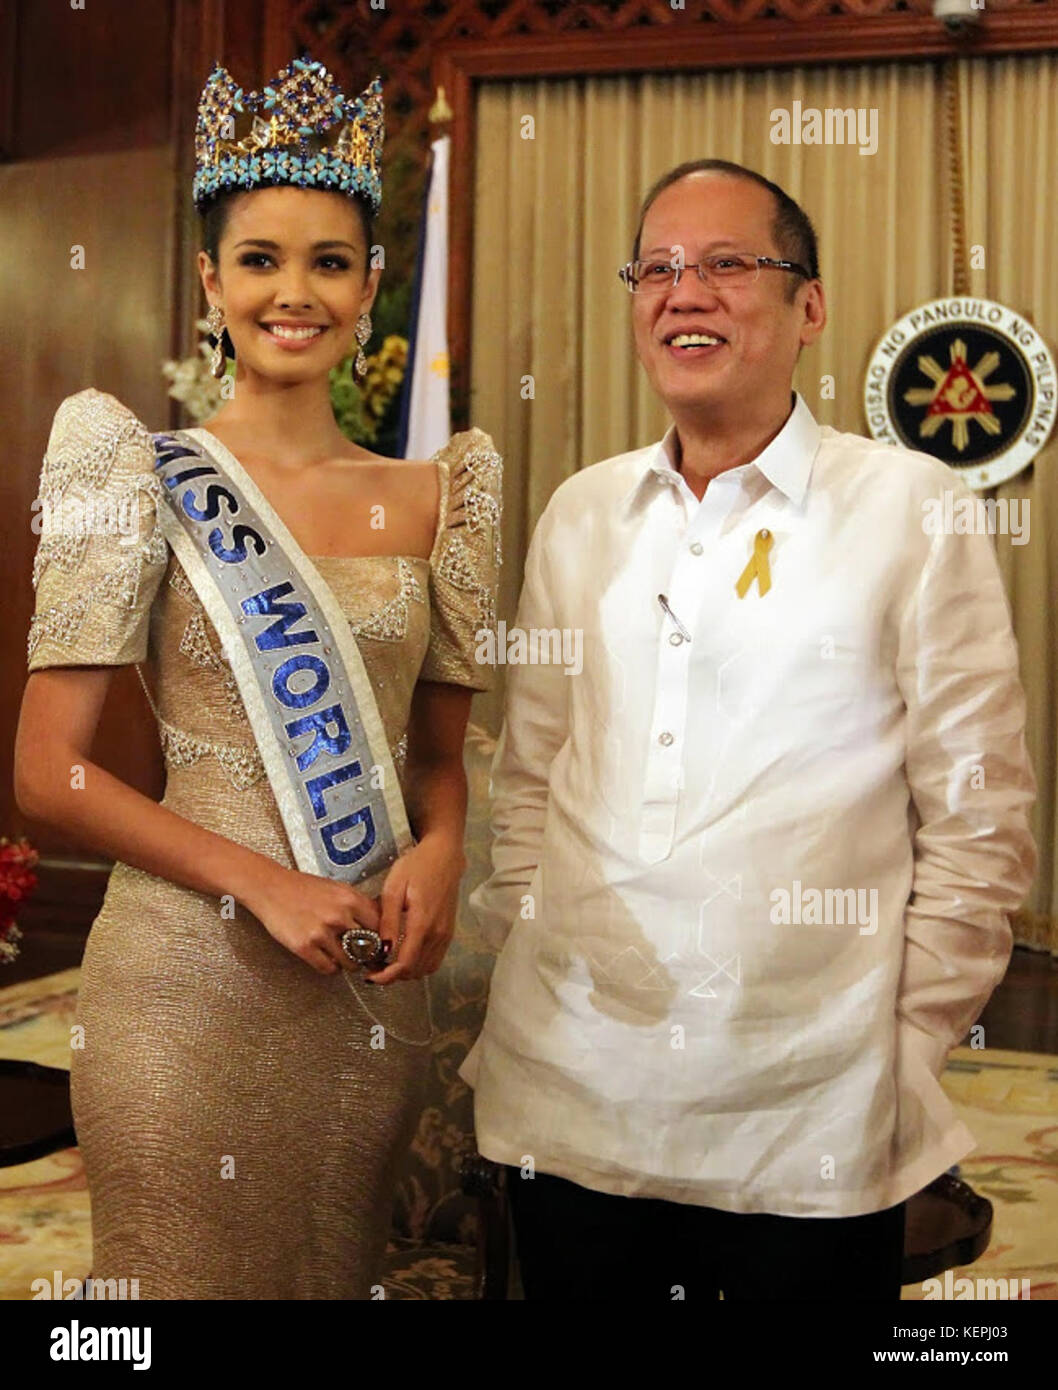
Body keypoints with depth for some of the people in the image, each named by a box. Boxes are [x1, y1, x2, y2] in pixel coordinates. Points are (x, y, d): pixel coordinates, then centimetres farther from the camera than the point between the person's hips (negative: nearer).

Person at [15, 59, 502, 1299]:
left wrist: (440, 852, -7)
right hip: (189, 977, -3)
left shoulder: (427, 497, 6)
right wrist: (263, 883, -15)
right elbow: (50, 773, -7)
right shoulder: (147, 480, -4)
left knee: (342, 1265, 17)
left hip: (376, 985, 4)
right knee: (183, 1275, 8)